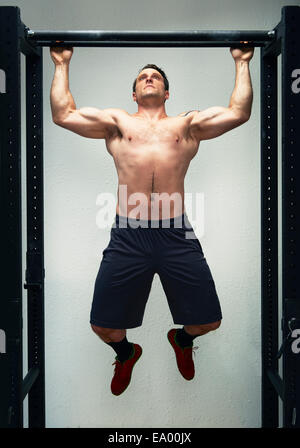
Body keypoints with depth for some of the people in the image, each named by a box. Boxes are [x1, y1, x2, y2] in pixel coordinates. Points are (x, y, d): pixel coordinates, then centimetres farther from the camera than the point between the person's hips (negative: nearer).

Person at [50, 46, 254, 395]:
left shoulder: (187, 124, 18)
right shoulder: (117, 122, 17)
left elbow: (239, 112, 13)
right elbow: (62, 114, 12)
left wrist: (241, 63, 20)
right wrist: (62, 65, 20)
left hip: (176, 234, 1)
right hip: (127, 237, 0)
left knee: (208, 321, 5)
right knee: (103, 326, 4)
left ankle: (181, 340, 43)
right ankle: (126, 354, 42)